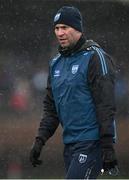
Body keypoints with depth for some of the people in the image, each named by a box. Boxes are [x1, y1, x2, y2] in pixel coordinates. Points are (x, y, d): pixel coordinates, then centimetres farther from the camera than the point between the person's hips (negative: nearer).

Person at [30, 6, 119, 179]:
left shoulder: (95, 57, -9)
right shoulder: (56, 63, 16)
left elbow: (106, 105, -14)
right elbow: (50, 107, 20)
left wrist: (108, 145, -19)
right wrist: (40, 140, 10)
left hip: (92, 144, -8)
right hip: (70, 143, 8)